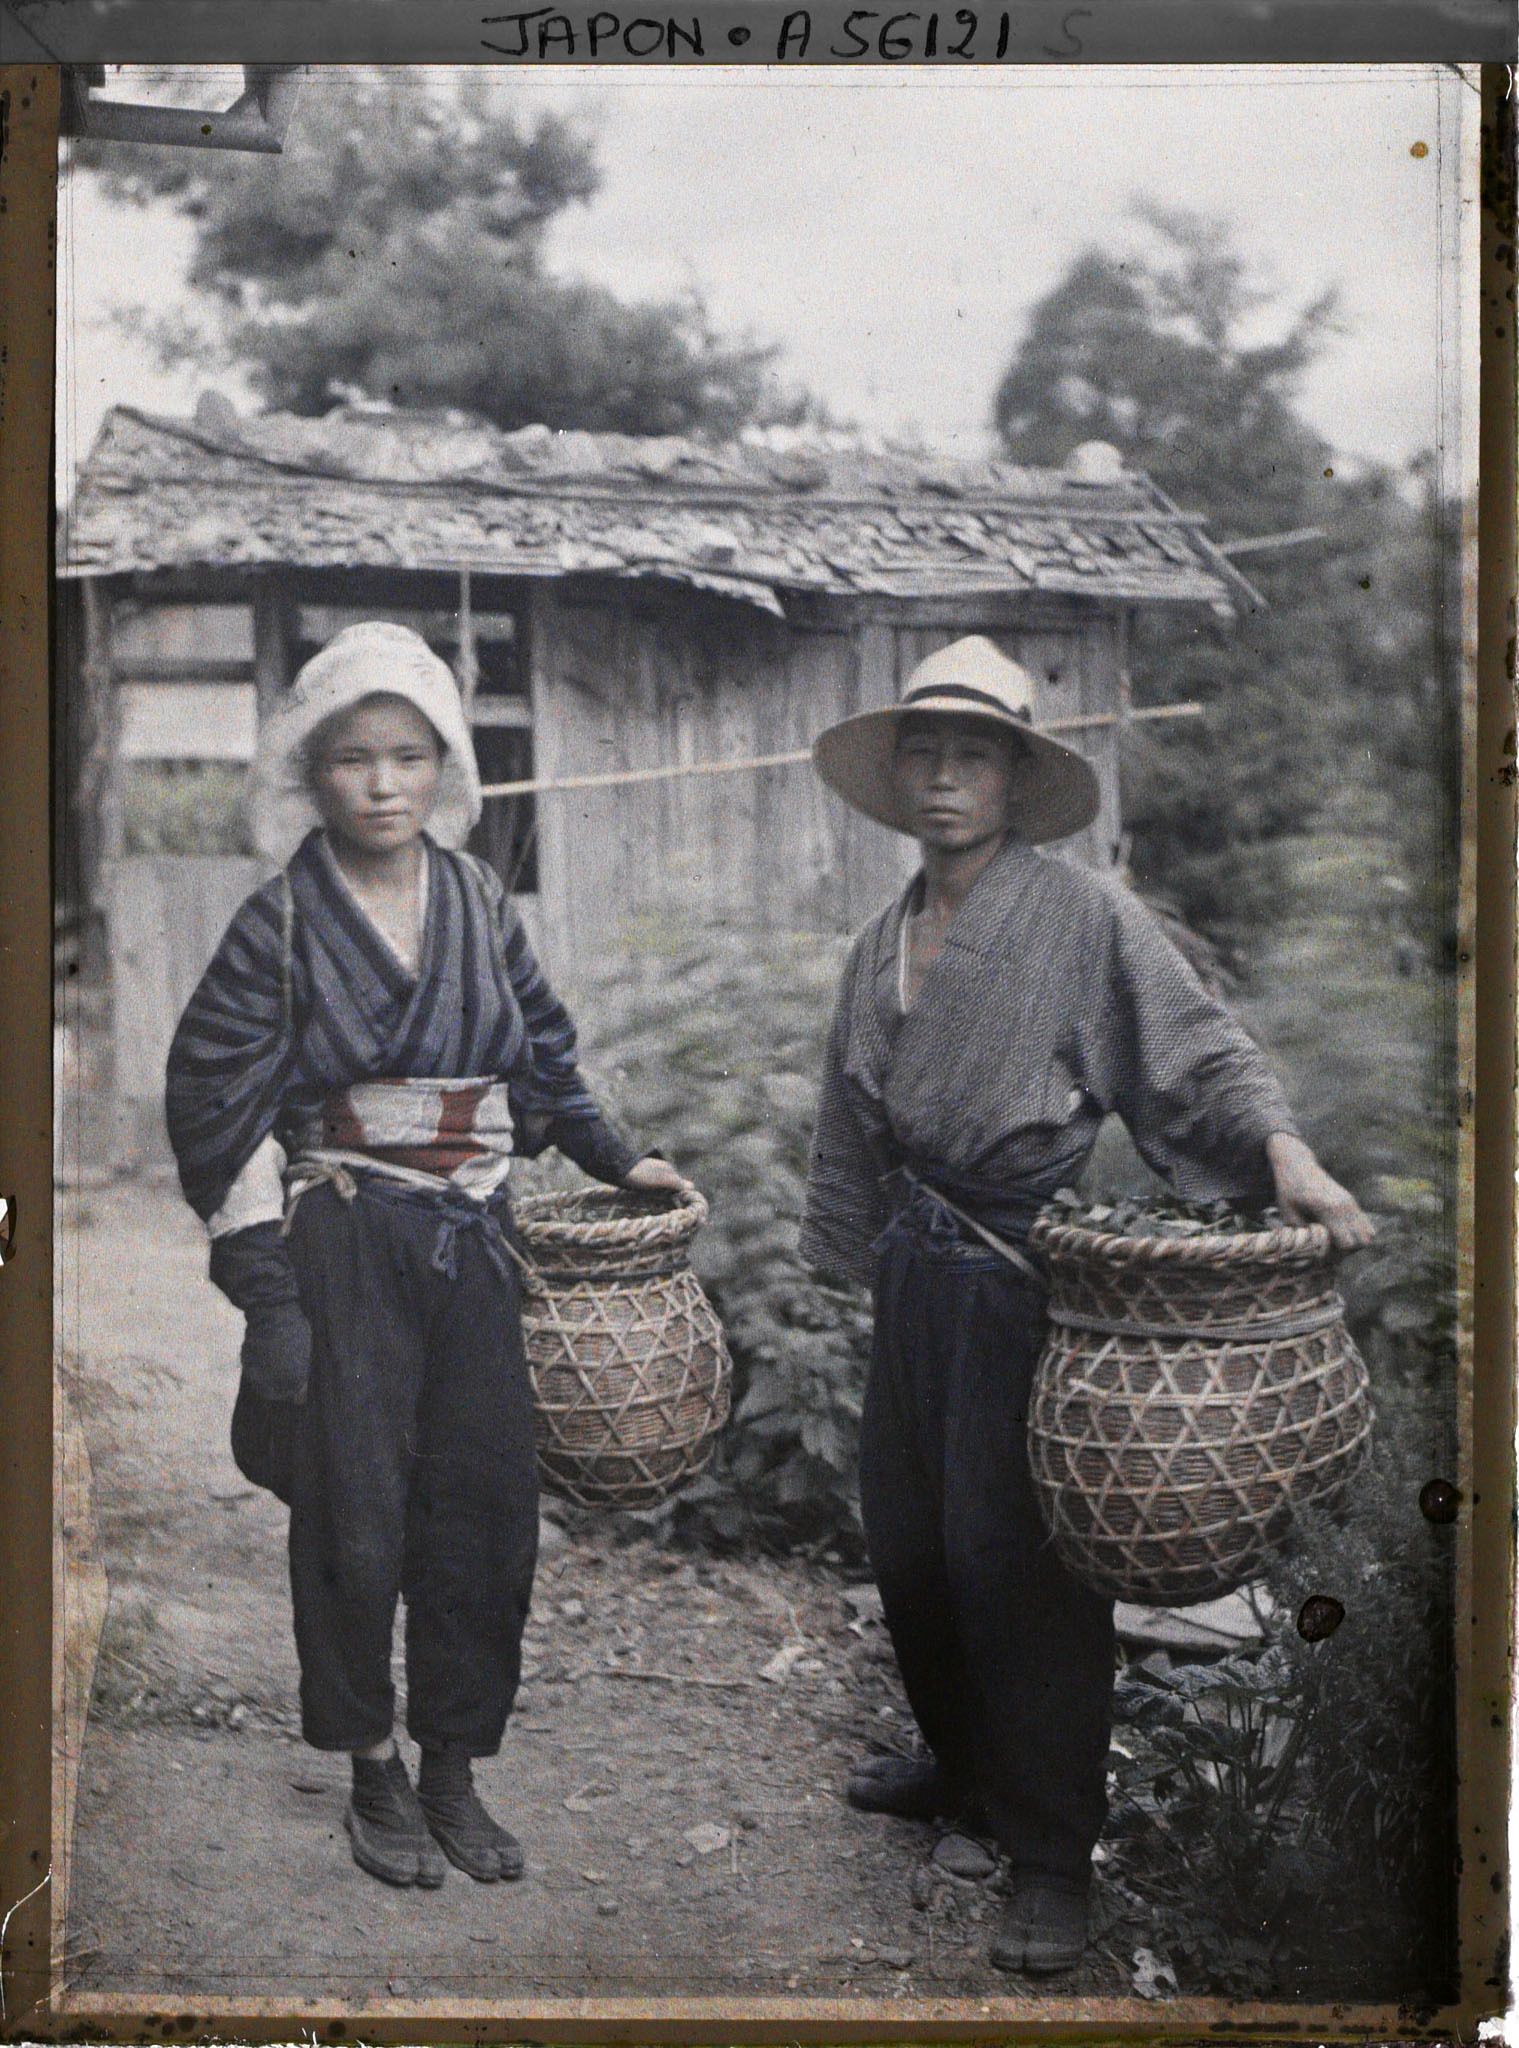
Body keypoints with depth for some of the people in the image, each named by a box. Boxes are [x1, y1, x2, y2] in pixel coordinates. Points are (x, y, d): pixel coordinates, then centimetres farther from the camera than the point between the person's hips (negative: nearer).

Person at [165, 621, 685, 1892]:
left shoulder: (480, 904, 6)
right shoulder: (282, 926, -5)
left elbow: (544, 1049, 20)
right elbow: (218, 1104, -6)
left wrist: (613, 1159, 18)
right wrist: (266, 1286, -11)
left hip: (472, 1245, 4)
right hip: (345, 1250, -4)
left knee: (488, 1510, 4)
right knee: (356, 1518, 2)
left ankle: (454, 1771, 20)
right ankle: (376, 1775, 20)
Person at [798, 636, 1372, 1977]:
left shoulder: (1084, 915, -7)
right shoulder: (886, 943, 12)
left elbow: (1197, 1046, -13)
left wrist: (1283, 1149, -30)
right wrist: (854, 1251, 21)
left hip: (1027, 1276, -7)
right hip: (917, 1271, 7)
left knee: (1014, 1552, -5)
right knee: (907, 1530, 15)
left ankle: (1053, 1848, 10)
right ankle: (964, 1763, 38)